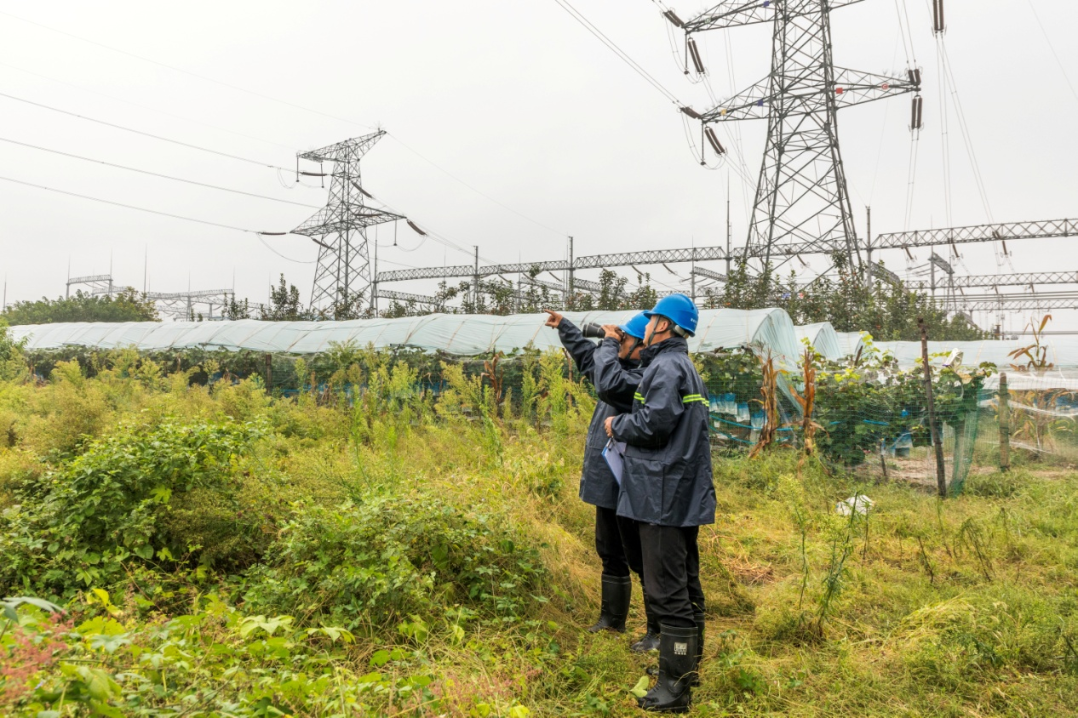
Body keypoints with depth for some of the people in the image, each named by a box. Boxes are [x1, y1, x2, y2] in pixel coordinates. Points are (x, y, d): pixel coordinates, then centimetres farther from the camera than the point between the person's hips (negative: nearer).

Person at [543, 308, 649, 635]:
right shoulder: (623, 370, 12)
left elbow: (609, 385, -34)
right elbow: (588, 357, 28)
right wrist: (564, 326, 35)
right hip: (608, 483, 10)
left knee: (639, 559, -1)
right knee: (610, 553, 20)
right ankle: (612, 618, 34)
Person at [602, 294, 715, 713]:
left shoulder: (665, 367, -14)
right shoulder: (686, 367, 19)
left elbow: (653, 423, -23)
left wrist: (617, 425, -6)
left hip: (664, 495, -11)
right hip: (687, 495, 11)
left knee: (667, 590, -6)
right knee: (686, 583, 18)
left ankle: (674, 687, 0)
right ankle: (688, 664, 30)